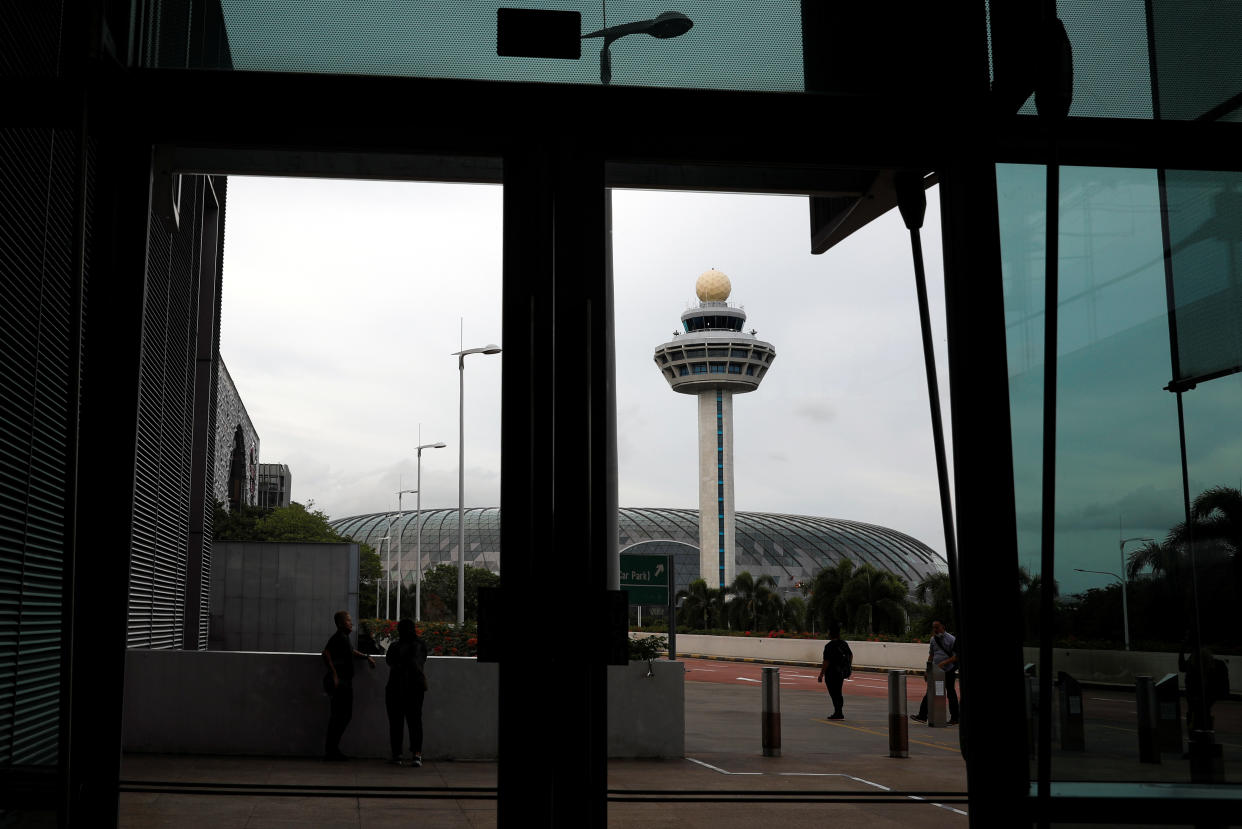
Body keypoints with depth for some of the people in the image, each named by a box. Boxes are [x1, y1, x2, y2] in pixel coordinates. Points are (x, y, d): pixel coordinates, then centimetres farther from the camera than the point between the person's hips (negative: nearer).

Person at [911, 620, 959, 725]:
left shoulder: (951, 639, -10)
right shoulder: (933, 639, 9)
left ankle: (954, 718, 13)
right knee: (930, 693, 2)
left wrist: (943, 663, -23)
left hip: (949, 671, -6)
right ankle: (922, 716, 1)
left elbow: (956, 657, -13)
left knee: (951, 694, 3)